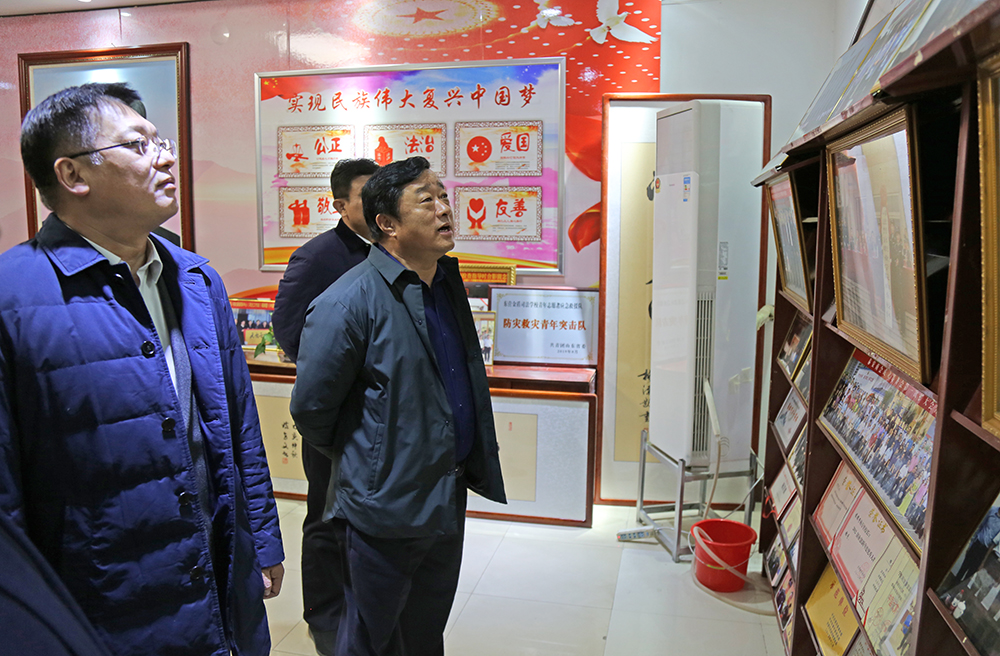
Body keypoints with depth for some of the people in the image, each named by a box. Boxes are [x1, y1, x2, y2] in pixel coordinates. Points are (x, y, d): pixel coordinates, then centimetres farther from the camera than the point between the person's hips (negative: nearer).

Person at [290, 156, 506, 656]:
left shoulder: (448, 282, 5)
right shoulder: (347, 303, -20)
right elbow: (310, 408, -14)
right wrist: (359, 462, -1)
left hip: (450, 498, 7)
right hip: (385, 506, -7)